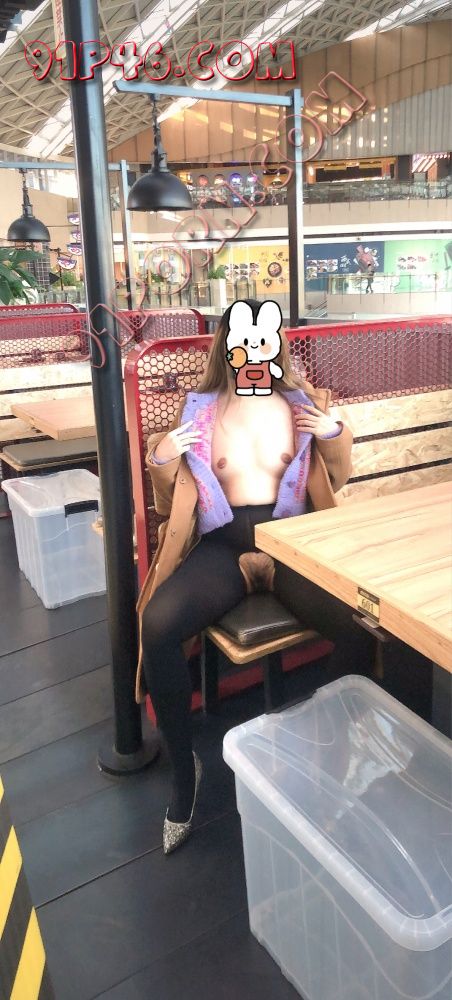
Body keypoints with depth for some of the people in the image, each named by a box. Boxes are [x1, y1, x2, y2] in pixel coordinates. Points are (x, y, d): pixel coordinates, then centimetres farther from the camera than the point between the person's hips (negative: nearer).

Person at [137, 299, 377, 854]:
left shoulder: (303, 406, 12)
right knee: (157, 624, -29)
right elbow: (171, 507, 14)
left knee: (359, 625, -28)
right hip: (222, 543, 0)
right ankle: (184, 766, -6)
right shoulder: (198, 412, 10)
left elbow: (334, 486, 20)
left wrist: (335, 437, 2)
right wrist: (160, 463, -6)